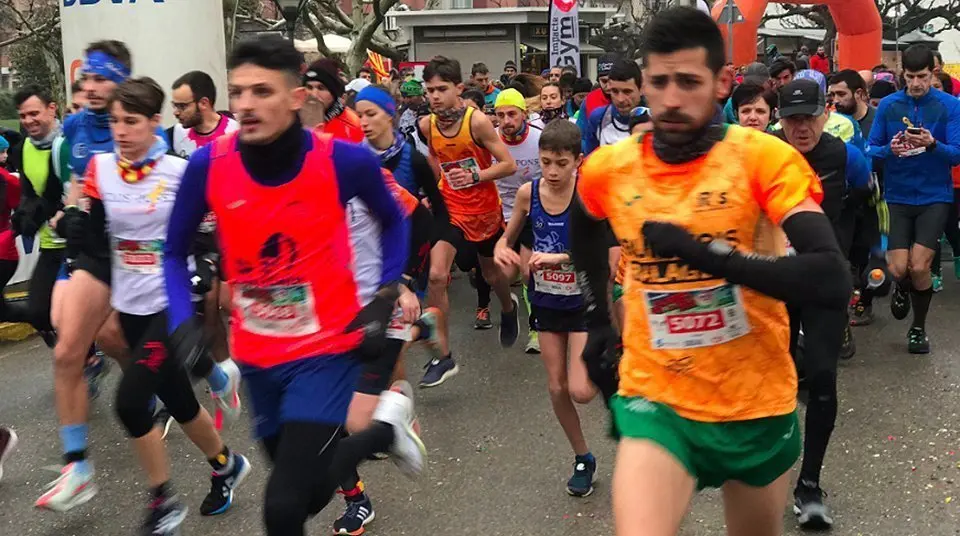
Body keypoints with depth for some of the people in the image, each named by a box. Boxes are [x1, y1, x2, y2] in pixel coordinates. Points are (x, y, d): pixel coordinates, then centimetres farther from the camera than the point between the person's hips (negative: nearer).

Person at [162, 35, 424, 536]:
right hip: (255, 356, 4)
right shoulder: (207, 164, -13)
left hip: (325, 349, -4)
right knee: (308, 493, 18)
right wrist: (183, 323, -12)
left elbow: (393, 222, 3)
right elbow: (174, 252, 3)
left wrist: (384, 300, -6)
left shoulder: (345, 160, -18)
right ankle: (385, 428, 47)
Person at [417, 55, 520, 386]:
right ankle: (443, 357, -6)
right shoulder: (426, 125, -8)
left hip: (485, 210, -2)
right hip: (451, 208, 2)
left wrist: (475, 176, -29)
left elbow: (509, 165, -17)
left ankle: (508, 308, 57)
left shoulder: (477, 121, -20)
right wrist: (435, 189, 10)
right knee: (436, 276, -17)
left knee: (492, 274, 19)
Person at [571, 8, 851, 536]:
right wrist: (597, 322, 16)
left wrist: (708, 254, -31)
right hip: (655, 400, 1)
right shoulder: (608, 169, -4)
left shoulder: (765, 158, -14)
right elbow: (582, 230, 20)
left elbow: (833, 284, -25)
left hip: (757, 405, 0)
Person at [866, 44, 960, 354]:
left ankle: (919, 328, 18)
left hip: (934, 197, -1)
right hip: (898, 197, 1)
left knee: (919, 267, -8)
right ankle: (902, 289, 35)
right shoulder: (888, 105, -1)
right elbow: (871, 150, 0)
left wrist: (932, 145, -28)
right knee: (898, 269, -5)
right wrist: (889, 149, -21)